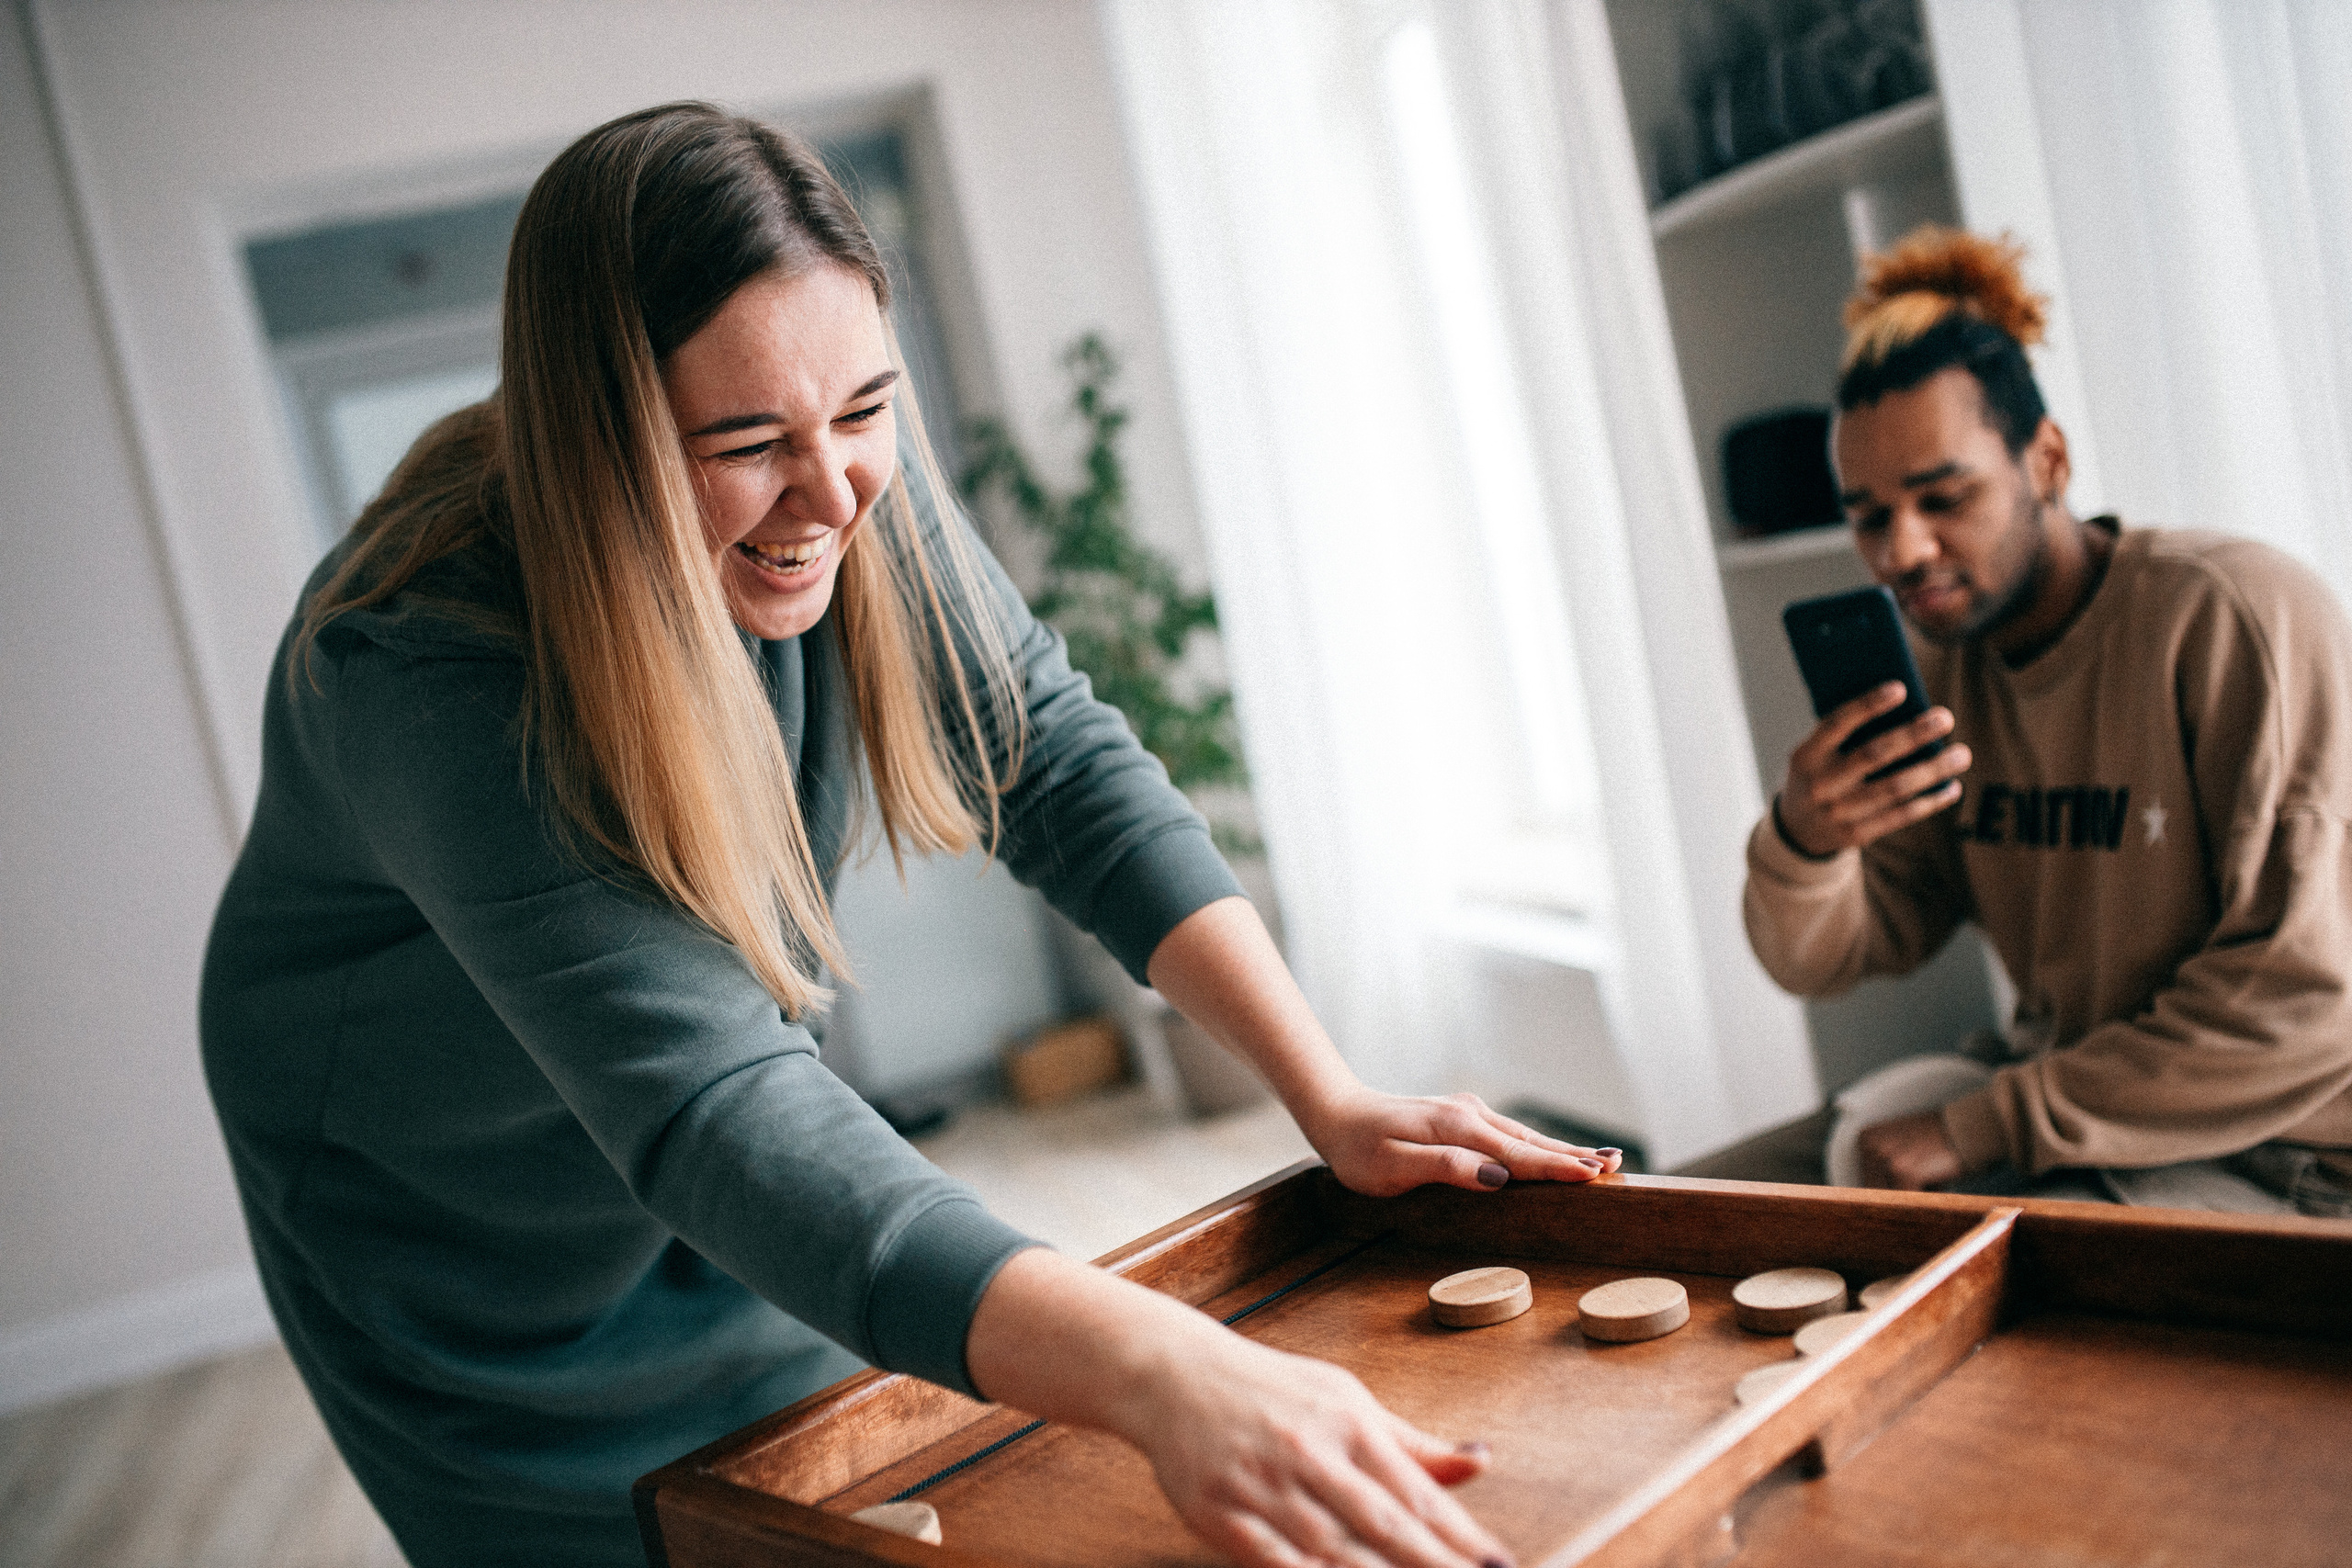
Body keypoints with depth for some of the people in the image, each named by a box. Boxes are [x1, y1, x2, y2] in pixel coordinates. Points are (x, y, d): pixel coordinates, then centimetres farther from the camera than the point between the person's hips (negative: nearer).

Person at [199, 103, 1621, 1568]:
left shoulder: (853, 481, -20)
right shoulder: (426, 670, -38)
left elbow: (1053, 760, -16)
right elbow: (704, 1107, -48)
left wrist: (1333, 1099, -25)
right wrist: (1158, 1370, -61)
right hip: (446, 1224, -5)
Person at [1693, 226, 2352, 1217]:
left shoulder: (2242, 619, -18)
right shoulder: (1943, 672, 3)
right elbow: (1818, 963, 2)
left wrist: (1985, 1126, -20)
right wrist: (1802, 842, -23)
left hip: (2266, 1157, -7)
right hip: (2053, 1108, 7)